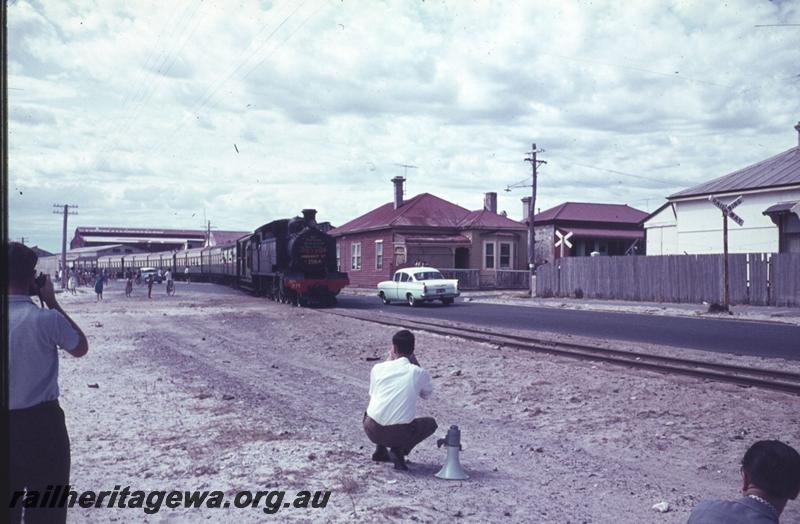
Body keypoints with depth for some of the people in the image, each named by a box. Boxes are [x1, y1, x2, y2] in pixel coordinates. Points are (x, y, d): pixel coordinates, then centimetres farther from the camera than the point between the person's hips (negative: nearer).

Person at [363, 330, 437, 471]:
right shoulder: (419, 373, -1)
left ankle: (380, 450, 21)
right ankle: (399, 450, 3)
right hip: (399, 434, -3)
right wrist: (416, 364, 20)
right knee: (431, 423, 25)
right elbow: (426, 394, 21)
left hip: (372, 431, 3)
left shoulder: (378, 368, 3)